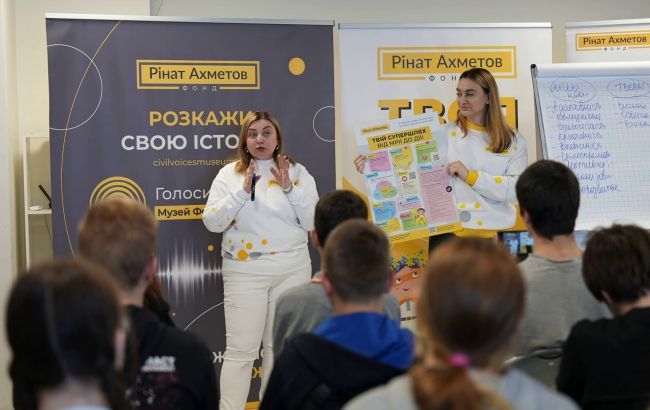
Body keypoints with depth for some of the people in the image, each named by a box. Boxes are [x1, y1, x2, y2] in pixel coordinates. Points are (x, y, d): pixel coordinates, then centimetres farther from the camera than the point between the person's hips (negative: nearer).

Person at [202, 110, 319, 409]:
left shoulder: (298, 172, 4)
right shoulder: (229, 174, 3)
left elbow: (313, 222, -2)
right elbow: (211, 222, -6)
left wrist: (290, 188, -13)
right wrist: (242, 191, -15)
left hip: (292, 271, 2)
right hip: (245, 272, -2)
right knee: (241, 349, -5)